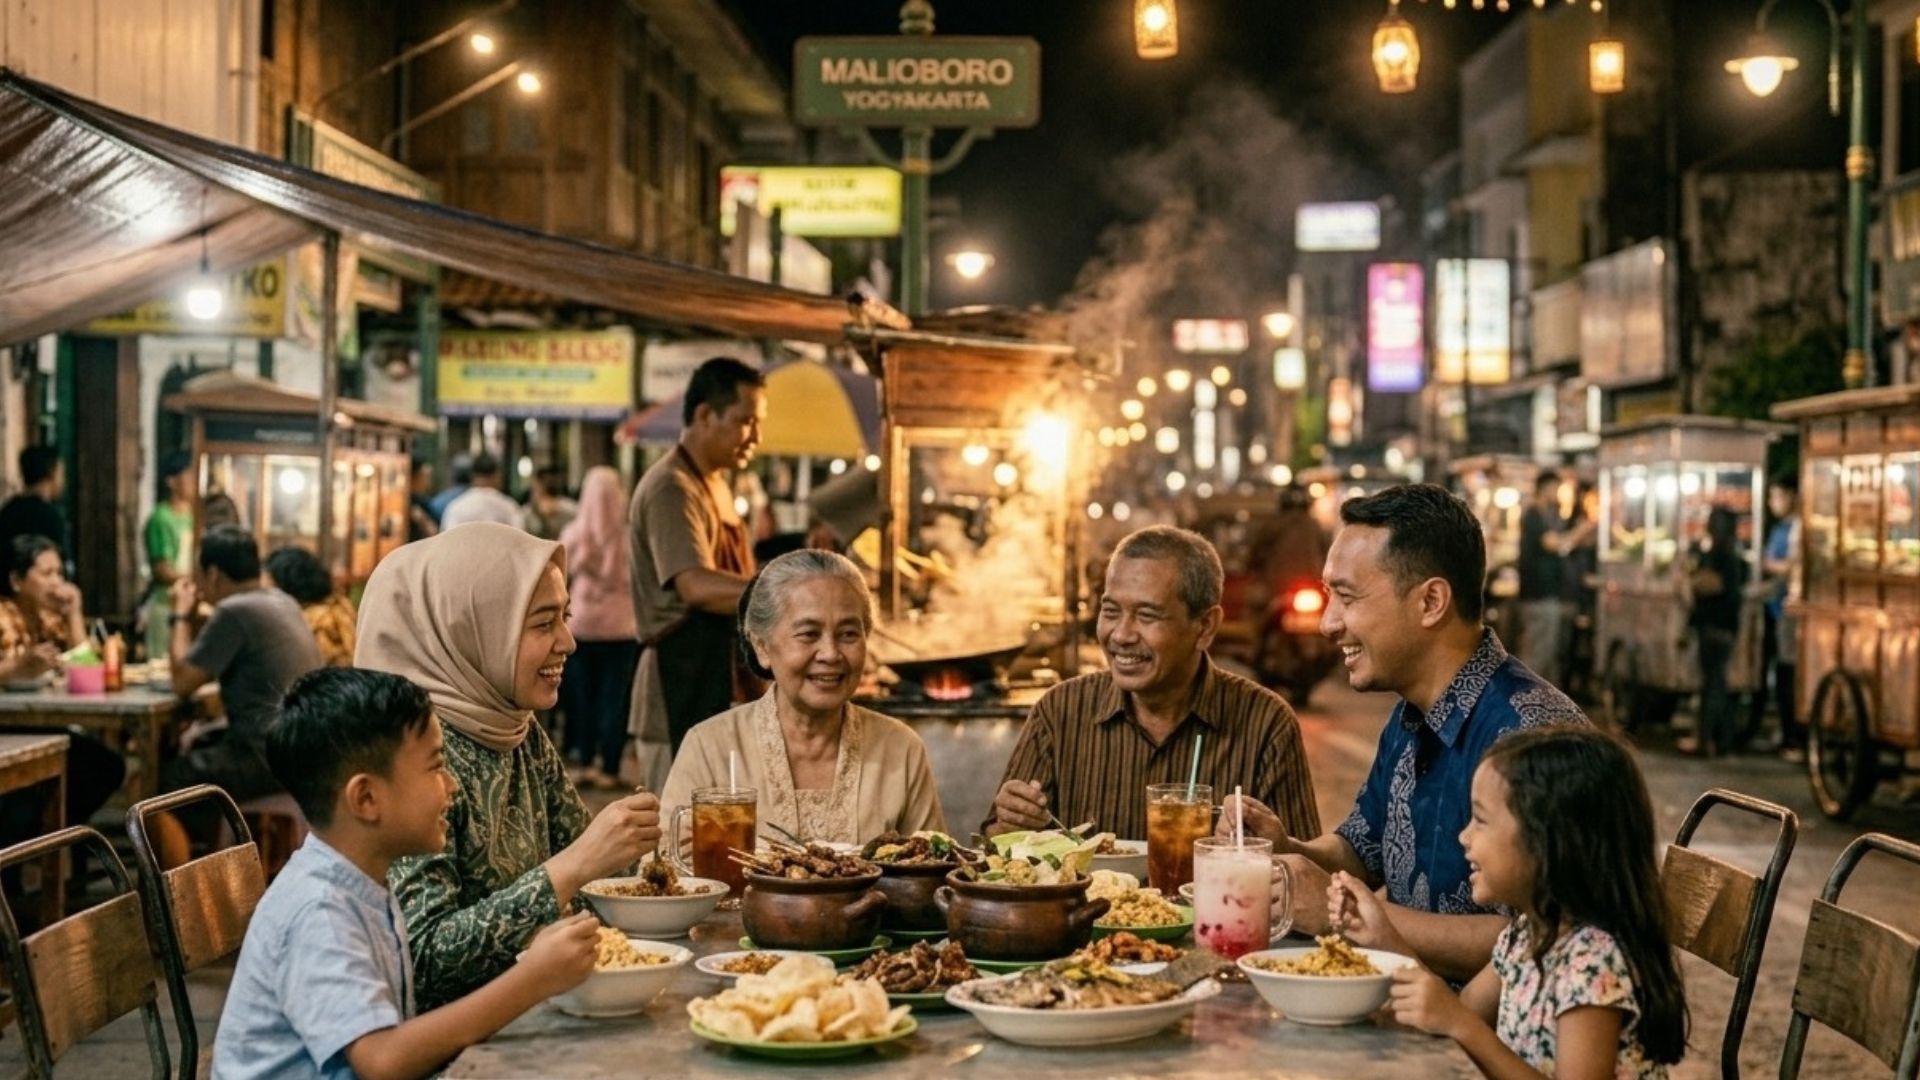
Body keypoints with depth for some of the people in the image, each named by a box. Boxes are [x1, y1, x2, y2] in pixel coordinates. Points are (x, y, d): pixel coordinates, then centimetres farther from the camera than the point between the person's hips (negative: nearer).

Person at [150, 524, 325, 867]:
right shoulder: (282, 602, 13)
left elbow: (184, 681, -11)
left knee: (160, 785, -5)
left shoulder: (235, 611, -15)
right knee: (194, 750, 26)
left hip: (268, 756, -10)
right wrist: (197, 613, 15)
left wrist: (181, 615, 1)